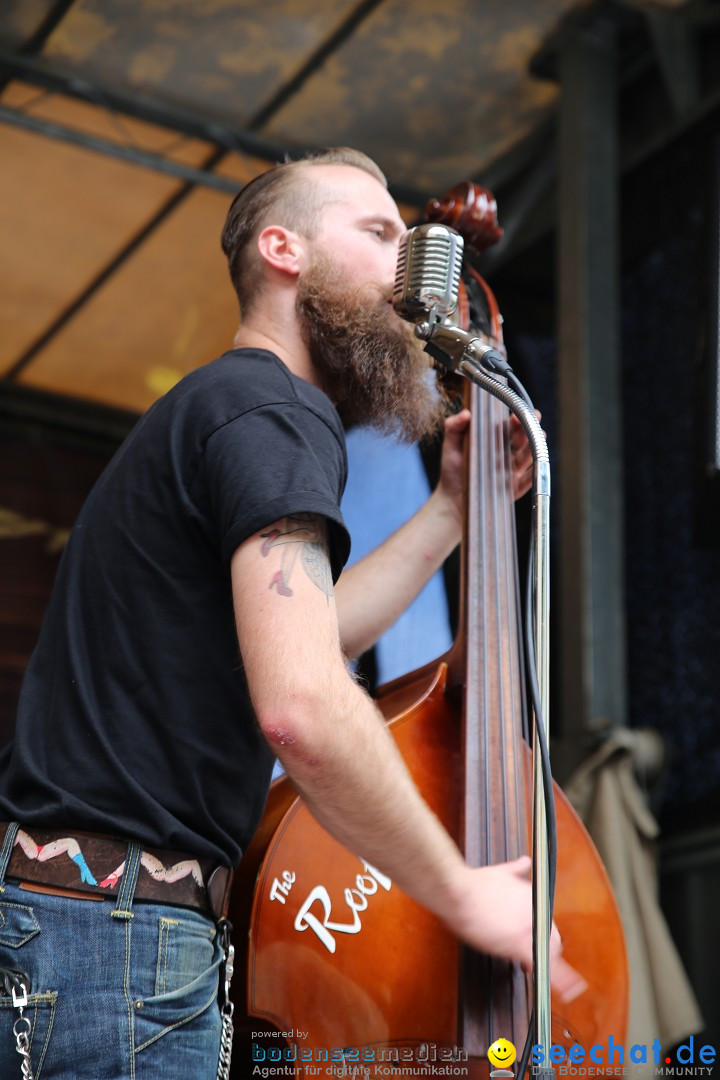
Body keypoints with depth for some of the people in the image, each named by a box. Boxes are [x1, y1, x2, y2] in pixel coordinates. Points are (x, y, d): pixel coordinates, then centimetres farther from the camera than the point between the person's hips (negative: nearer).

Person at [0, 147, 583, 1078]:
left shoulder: (209, 408, 21)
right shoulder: (275, 411, -13)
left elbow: (296, 637, 27)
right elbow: (302, 706, -26)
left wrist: (453, 507, 26)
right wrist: (462, 895, -15)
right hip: (119, 934, -10)